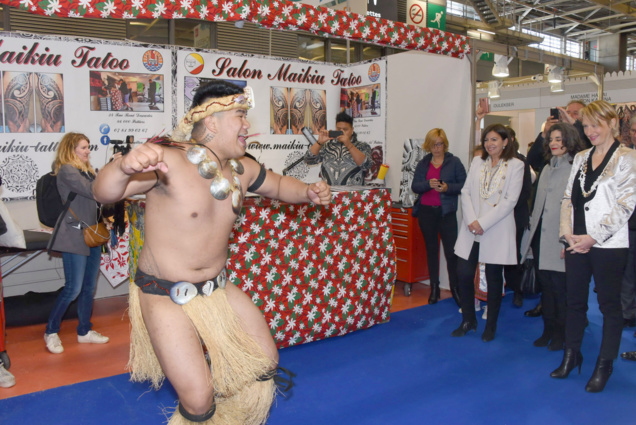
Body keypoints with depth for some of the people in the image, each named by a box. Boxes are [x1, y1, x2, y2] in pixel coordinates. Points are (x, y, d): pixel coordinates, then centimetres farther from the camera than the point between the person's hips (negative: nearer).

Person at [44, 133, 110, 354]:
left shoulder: (86, 171, 17)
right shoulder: (66, 171, -9)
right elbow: (94, 192, -20)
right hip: (74, 235, -8)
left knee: (89, 287, 11)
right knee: (73, 288, -6)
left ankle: (84, 331, 22)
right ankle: (51, 332, 12)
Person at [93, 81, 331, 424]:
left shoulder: (240, 169, -1)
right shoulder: (168, 160, -23)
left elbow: (278, 185, 17)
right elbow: (104, 193, -33)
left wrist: (308, 192, -4)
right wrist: (124, 166, -56)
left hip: (218, 288, 7)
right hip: (165, 296, -7)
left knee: (265, 361, 13)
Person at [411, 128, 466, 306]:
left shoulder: (454, 162, 1)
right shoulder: (423, 163, 10)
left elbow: (464, 185, -2)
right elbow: (414, 186, 3)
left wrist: (448, 188, -19)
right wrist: (428, 184, -16)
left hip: (446, 211, -3)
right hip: (426, 211, 3)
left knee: (451, 250, -6)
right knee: (431, 250, 11)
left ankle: (455, 287, 7)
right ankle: (434, 288, 20)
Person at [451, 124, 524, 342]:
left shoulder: (515, 165, -1)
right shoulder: (477, 161, 11)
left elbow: (510, 200, -9)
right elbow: (466, 191, 5)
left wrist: (483, 223, -14)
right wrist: (471, 220, -10)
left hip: (496, 232, -3)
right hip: (471, 229, 3)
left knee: (494, 278, 7)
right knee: (464, 274, 0)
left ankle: (491, 326, 22)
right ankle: (468, 320, 21)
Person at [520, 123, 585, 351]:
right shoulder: (547, 168, 16)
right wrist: (532, 233, 15)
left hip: (559, 241, -7)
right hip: (541, 238, 7)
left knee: (560, 289, 3)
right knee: (546, 287, 15)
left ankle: (561, 334, 20)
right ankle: (549, 329, 28)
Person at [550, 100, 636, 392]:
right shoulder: (580, 158, 12)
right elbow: (568, 199, 10)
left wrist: (593, 237, -15)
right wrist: (568, 234, -4)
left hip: (608, 245, -5)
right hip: (576, 243, 5)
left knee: (609, 304, 7)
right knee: (575, 300, 13)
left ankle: (605, 364, 20)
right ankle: (571, 355, 28)